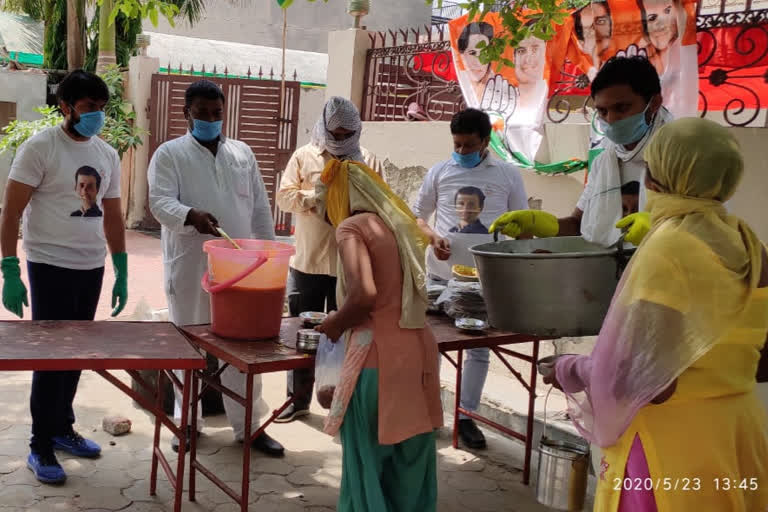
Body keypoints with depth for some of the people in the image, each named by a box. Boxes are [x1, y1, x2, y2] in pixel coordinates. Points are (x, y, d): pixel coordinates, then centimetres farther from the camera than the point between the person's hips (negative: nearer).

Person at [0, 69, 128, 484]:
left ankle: (62, 427, 30)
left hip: (91, 268, 5)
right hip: (50, 267, -5)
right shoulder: (39, 148, -9)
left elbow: (113, 216, 14)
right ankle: (40, 447, 12)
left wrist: (121, 272, 11)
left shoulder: (108, 154, 8)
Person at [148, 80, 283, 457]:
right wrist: (191, 215, -34)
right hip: (190, 267, -3)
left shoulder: (243, 153, 12)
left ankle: (248, 424, 16)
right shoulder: (169, 154, 0)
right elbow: (160, 202, -13)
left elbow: (260, 209, 13)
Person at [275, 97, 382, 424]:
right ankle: (299, 399, 25)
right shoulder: (304, 156, 2)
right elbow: (284, 197, -2)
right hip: (308, 261, 1)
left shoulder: (368, 161, 3)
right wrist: (317, 195, -17)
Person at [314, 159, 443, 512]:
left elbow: (364, 294, -22)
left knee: (367, 466, 6)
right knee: (409, 467, 16)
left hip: (378, 360, -7)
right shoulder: (400, 224, 15)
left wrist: (336, 324, -4)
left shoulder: (352, 226, -7)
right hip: (419, 354, 7)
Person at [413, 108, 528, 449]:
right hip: (440, 275, 0)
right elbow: (417, 215, 9)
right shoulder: (439, 173, 4)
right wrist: (433, 238, -11)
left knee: (479, 348, 8)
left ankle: (467, 415, 21)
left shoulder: (508, 175, 2)